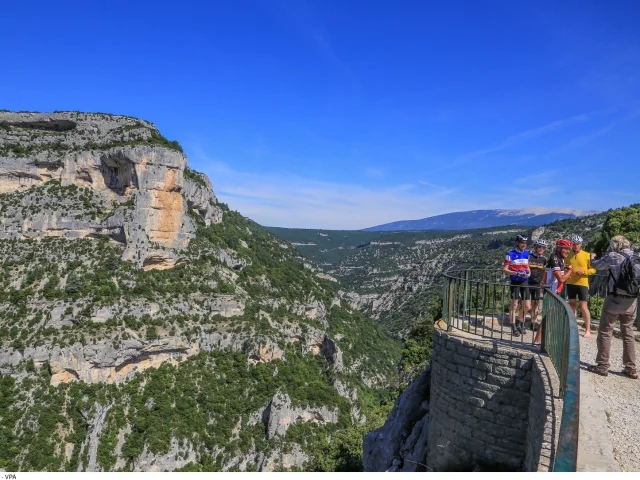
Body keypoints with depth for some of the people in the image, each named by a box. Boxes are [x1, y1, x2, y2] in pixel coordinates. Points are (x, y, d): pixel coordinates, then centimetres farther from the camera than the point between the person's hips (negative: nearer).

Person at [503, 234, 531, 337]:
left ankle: (520, 323, 28)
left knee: (527, 306, 5)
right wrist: (516, 273, -20)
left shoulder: (526, 253, 8)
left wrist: (528, 273, -1)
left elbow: (527, 266, 19)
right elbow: (505, 269, -8)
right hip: (515, 282, -5)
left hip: (524, 282, 5)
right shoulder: (511, 254, -8)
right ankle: (514, 328, 8)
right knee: (514, 305, -1)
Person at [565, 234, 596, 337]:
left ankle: (588, 330, 6)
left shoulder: (587, 255, -4)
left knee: (583, 307, -3)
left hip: (582, 284, -4)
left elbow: (593, 269, -2)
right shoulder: (568, 256, 6)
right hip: (570, 283, 4)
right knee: (571, 305, 12)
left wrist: (583, 272, -18)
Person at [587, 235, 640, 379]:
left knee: (605, 332, 3)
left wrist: (592, 258, 26)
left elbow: (596, 265, 7)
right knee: (628, 333, 15)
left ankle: (602, 366, 5)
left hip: (615, 299, -5)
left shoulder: (613, 256, -7)